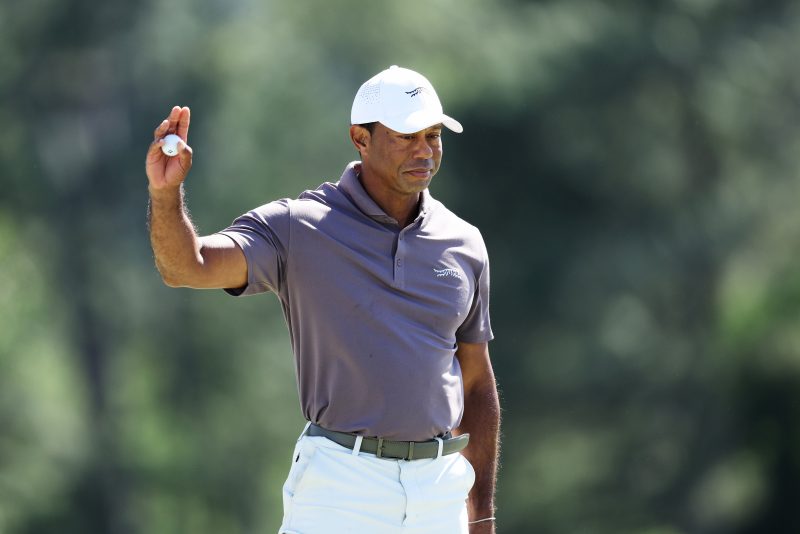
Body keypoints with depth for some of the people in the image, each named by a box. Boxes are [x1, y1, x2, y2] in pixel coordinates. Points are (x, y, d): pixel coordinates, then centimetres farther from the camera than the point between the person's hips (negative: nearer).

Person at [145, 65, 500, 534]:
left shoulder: (464, 244, 9)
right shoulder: (299, 228, -3)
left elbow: (477, 386, 15)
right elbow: (187, 267, -17)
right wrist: (166, 191, -37)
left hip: (440, 491, 4)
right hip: (339, 488, -4)